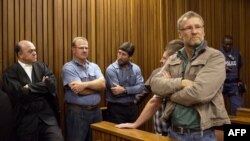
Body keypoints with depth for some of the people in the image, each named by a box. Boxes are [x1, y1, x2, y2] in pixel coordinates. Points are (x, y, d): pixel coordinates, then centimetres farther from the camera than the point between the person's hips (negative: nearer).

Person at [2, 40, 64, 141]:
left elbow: (52, 85, -6)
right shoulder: (10, 73, -3)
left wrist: (30, 88, -11)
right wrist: (43, 85, -8)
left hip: (47, 117, 2)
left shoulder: (42, 67, 9)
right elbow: (20, 93, -17)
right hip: (25, 120, -2)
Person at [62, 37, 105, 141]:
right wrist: (96, 86, -3)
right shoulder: (68, 68, -7)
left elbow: (102, 84, -6)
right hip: (77, 112, -5)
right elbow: (80, 91, -17)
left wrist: (85, 84, -19)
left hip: (96, 111, 5)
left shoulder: (94, 66, 10)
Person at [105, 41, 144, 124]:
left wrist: (124, 89, -21)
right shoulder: (111, 69, -11)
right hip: (116, 108, -4)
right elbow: (116, 92, -19)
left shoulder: (136, 68, 2)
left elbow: (141, 87, -9)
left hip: (132, 107, 5)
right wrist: (132, 90, -10)